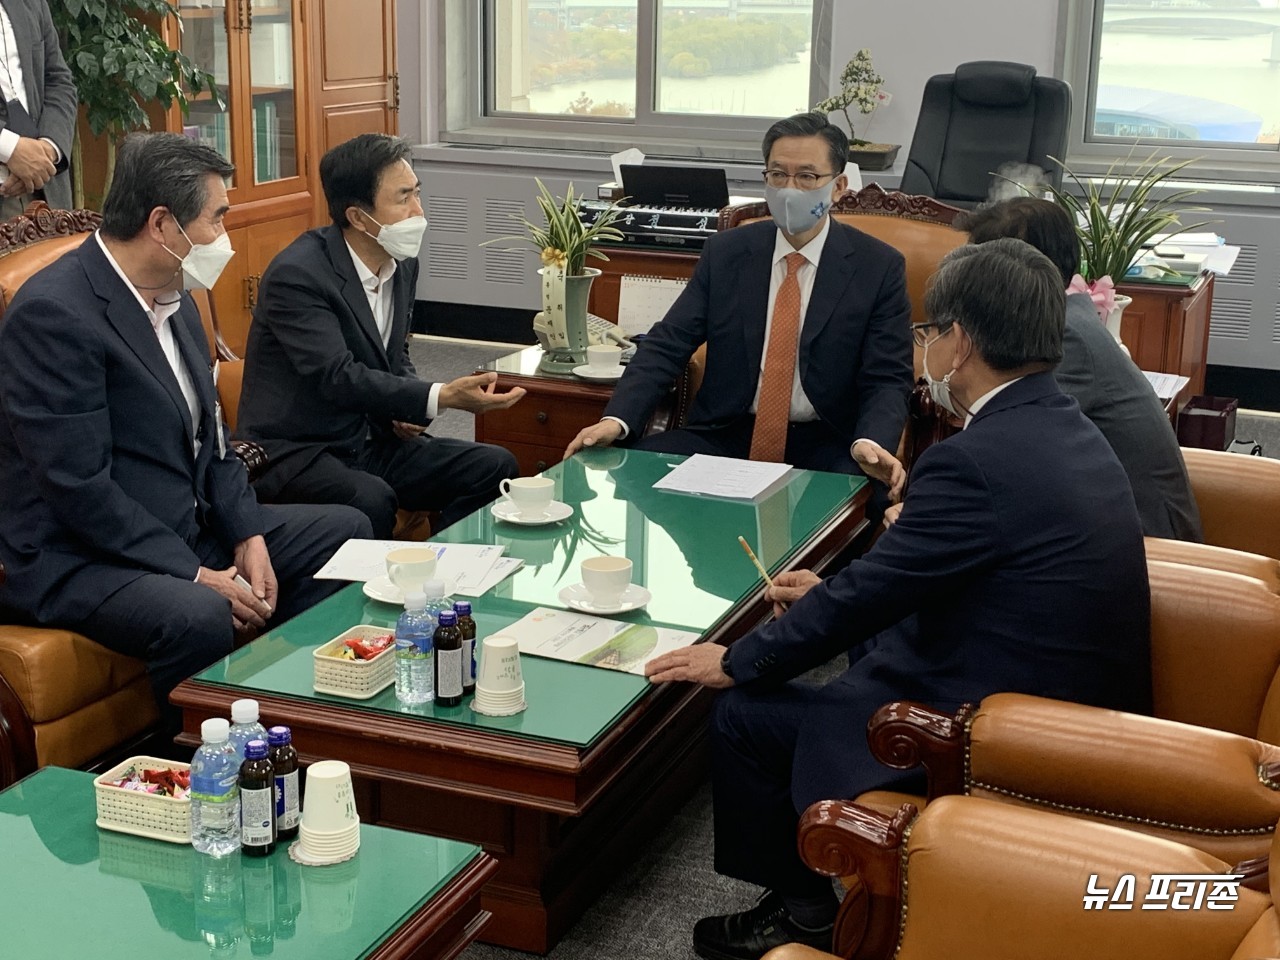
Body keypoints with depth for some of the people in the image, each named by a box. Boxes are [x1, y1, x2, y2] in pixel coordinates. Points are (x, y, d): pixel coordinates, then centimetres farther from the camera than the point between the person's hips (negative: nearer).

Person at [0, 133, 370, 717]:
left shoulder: (174, 299, 8)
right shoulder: (54, 313, -21)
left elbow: (210, 441, 14)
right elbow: (80, 488, -24)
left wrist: (248, 537, -2)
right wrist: (196, 575, -21)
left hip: (186, 530, 10)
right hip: (76, 559, -9)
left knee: (346, 532, 9)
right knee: (202, 618, -36)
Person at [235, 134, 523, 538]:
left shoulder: (402, 263, 7)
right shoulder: (296, 274, -19)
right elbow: (338, 378, -27)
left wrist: (408, 407, -2)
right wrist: (441, 397, -34)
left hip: (373, 442, 8)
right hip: (293, 454, -8)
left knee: (494, 467, -8)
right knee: (370, 500, -37)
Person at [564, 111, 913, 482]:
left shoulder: (879, 267, -1)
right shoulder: (724, 253, 6)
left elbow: (887, 380, -4)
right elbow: (667, 344, 1)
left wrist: (871, 447, -27)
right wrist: (616, 419, -17)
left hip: (824, 448, -2)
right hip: (726, 435, 3)